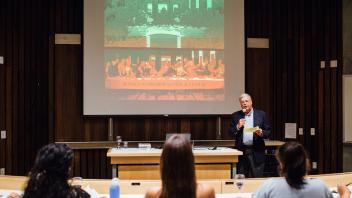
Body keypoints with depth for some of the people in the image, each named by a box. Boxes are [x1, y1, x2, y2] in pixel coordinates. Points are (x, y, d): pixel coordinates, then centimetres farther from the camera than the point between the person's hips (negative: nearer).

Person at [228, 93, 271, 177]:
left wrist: (261, 133, -15)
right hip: (241, 152, 1)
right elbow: (230, 133, 6)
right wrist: (238, 126, -11)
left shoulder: (261, 114, 4)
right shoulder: (235, 116, 7)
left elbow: (268, 132, 5)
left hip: (257, 152, -1)